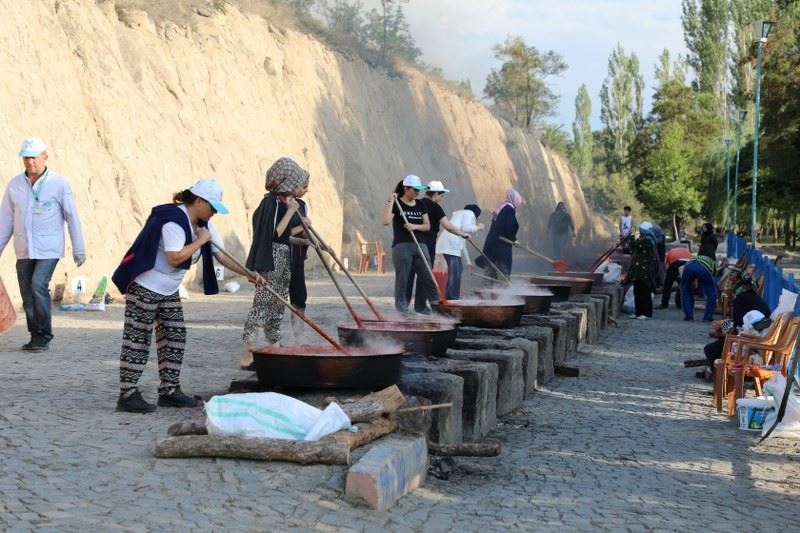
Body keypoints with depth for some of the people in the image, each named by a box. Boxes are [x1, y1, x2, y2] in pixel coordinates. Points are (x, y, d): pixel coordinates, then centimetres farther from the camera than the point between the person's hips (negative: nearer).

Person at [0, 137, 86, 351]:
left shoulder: (59, 183, -6)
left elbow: (72, 217, -3)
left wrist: (79, 249, -2)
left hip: (49, 249, -4)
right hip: (24, 250, 4)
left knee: (38, 286, -19)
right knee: (27, 294, 4)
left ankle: (44, 336, -8)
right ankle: (36, 337, 15)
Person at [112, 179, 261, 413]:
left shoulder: (203, 225, 7)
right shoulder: (173, 220, -22)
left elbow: (220, 255, 9)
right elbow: (175, 257, -29)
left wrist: (248, 274, 0)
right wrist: (200, 240, -19)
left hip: (169, 290, 10)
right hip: (144, 287, -10)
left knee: (175, 337, 8)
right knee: (137, 339, -7)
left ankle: (169, 390, 14)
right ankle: (127, 394, -6)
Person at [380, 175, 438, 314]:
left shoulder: (420, 205, 13)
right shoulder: (396, 204, -2)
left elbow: (427, 225, 11)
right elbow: (385, 221, -16)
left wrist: (415, 226, -8)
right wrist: (390, 201, -17)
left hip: (419, 245, 4)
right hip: (402, 245, -4)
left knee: (428, 278, -1)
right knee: (402, 280, -2)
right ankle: (401, 310, 3)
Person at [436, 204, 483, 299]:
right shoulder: (470, 213, 10)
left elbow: (462, 244, 36)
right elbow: (466, 228, -11)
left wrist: (467, 260, 38)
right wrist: (478, 227, 7)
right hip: (451, 245, -10)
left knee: (459, 269, 16)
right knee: (455, 273, -11)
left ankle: (449, 297, 17)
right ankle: (453, 298, -15)